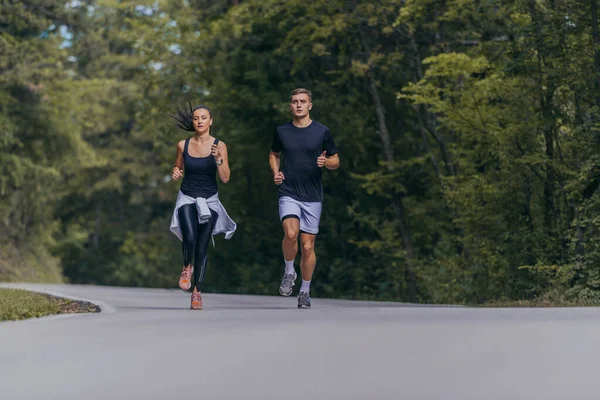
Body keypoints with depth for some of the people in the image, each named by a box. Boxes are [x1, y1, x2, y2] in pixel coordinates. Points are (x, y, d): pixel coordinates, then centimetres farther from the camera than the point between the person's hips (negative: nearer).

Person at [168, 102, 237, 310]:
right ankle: (187, 267, 8)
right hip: (187, 199, 0)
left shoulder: (219, 146, -5)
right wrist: (175, 173, -7)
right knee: (189, 238, -24)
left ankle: (197, 292, 13)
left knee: (202, 247, 0)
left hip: (209, 201, 0)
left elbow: (225, 178, -10)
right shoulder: (183, 145, 0)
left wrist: (218, 159, -25)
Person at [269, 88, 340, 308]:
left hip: (313, 197, 0)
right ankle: (289, 272, 1)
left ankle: (305, 291, 18)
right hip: (288, 193, 0)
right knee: (290, 233, -25)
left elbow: (336, 161, 9)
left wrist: (325, 162, -14)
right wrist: (276, 172, 3)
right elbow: (274, 154, 22)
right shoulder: (282, 131, 5)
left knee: (307, 246, 2)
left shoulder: (322, 132, 2)